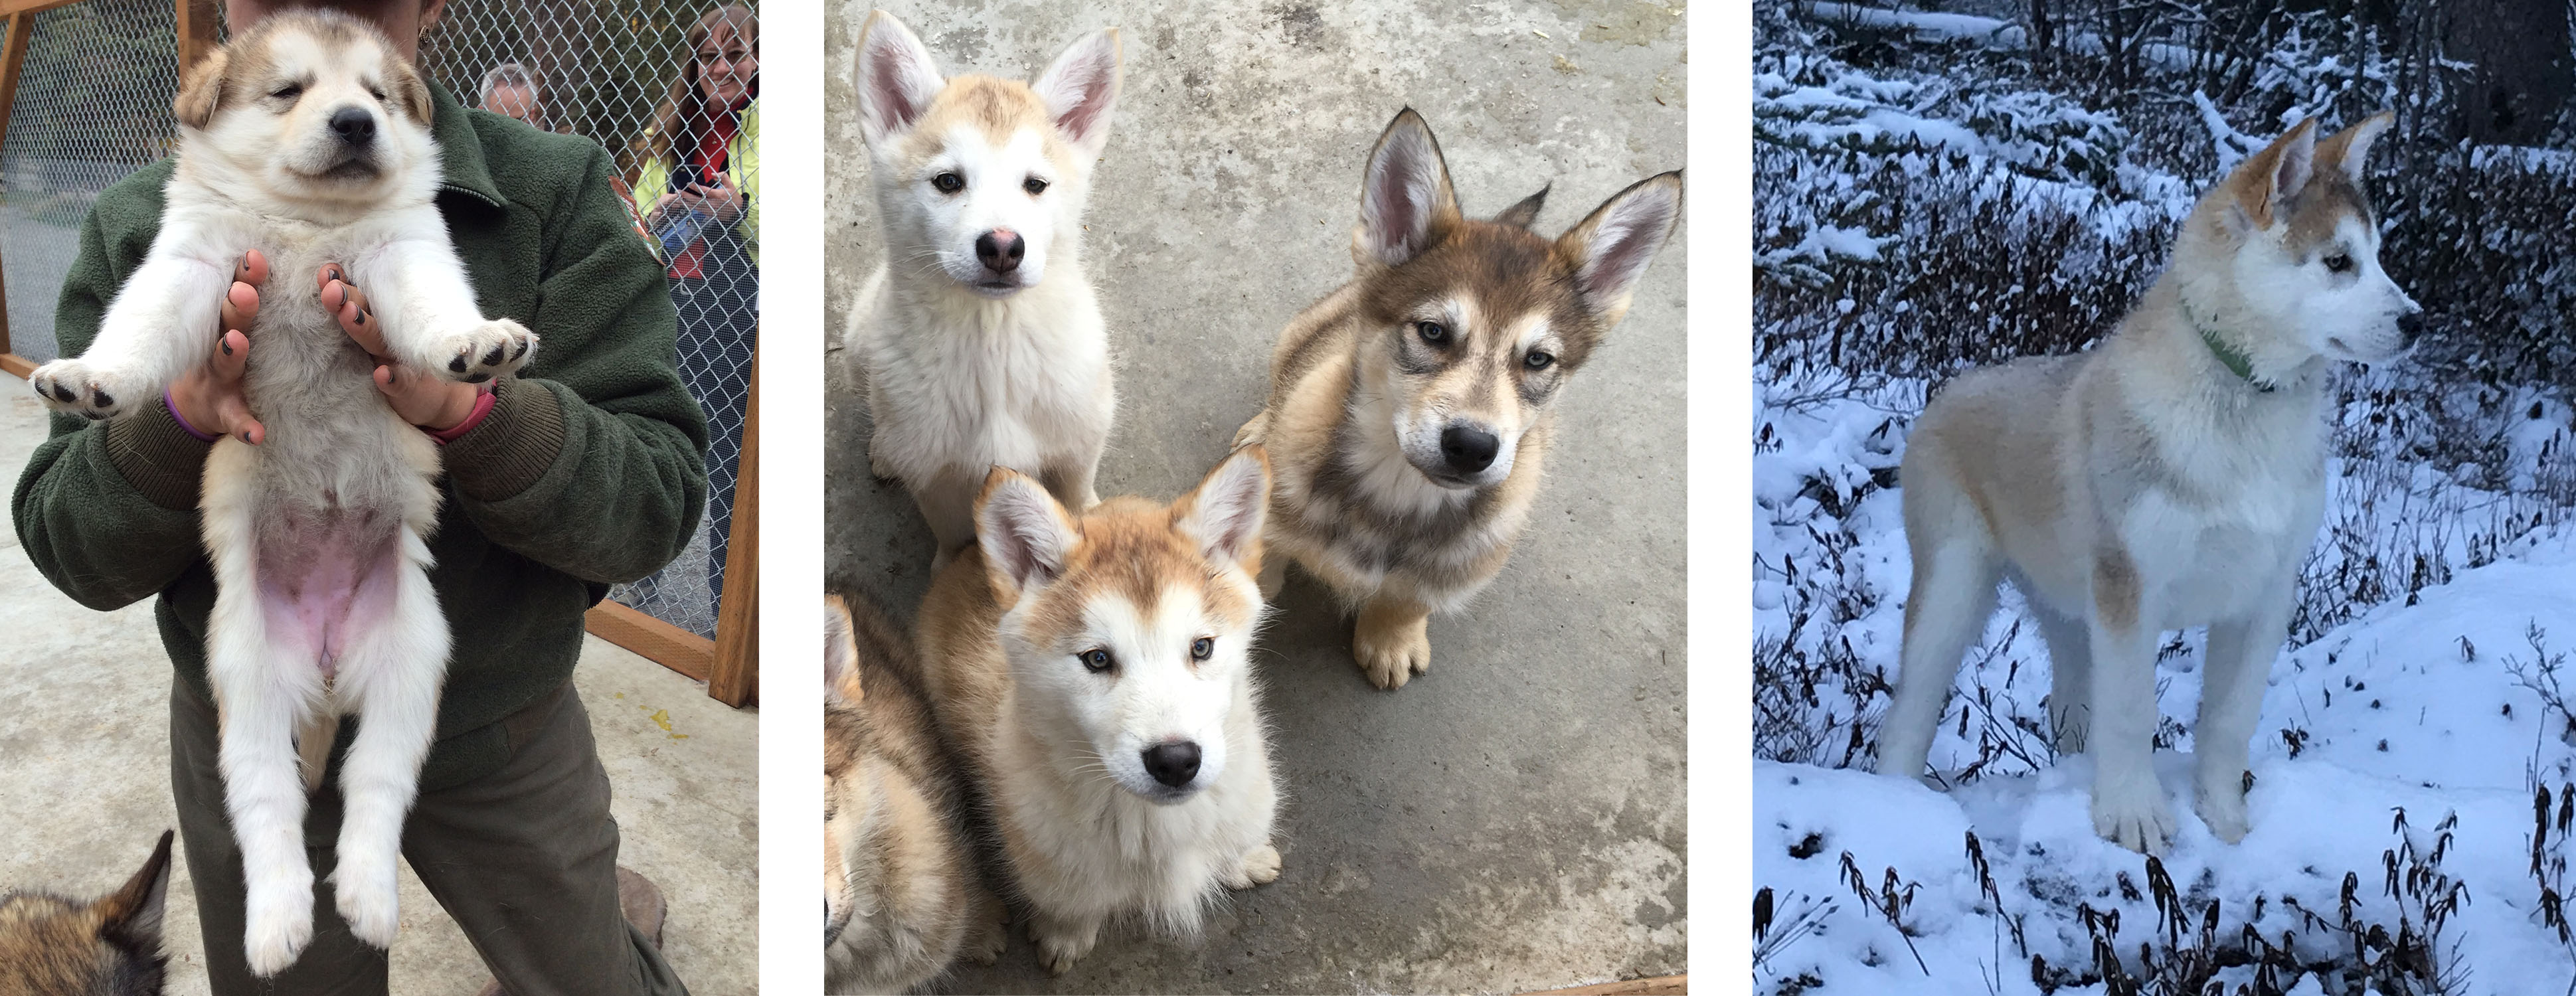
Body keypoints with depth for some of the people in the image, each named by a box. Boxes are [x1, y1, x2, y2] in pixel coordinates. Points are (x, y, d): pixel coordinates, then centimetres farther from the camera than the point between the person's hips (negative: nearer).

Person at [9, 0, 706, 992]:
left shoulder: (554, 195, -12)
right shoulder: (139, 227, -7)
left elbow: (657, 503, -17)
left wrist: (468, 409, -35)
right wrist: (176, 419, -29)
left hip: (501, 741, -1)